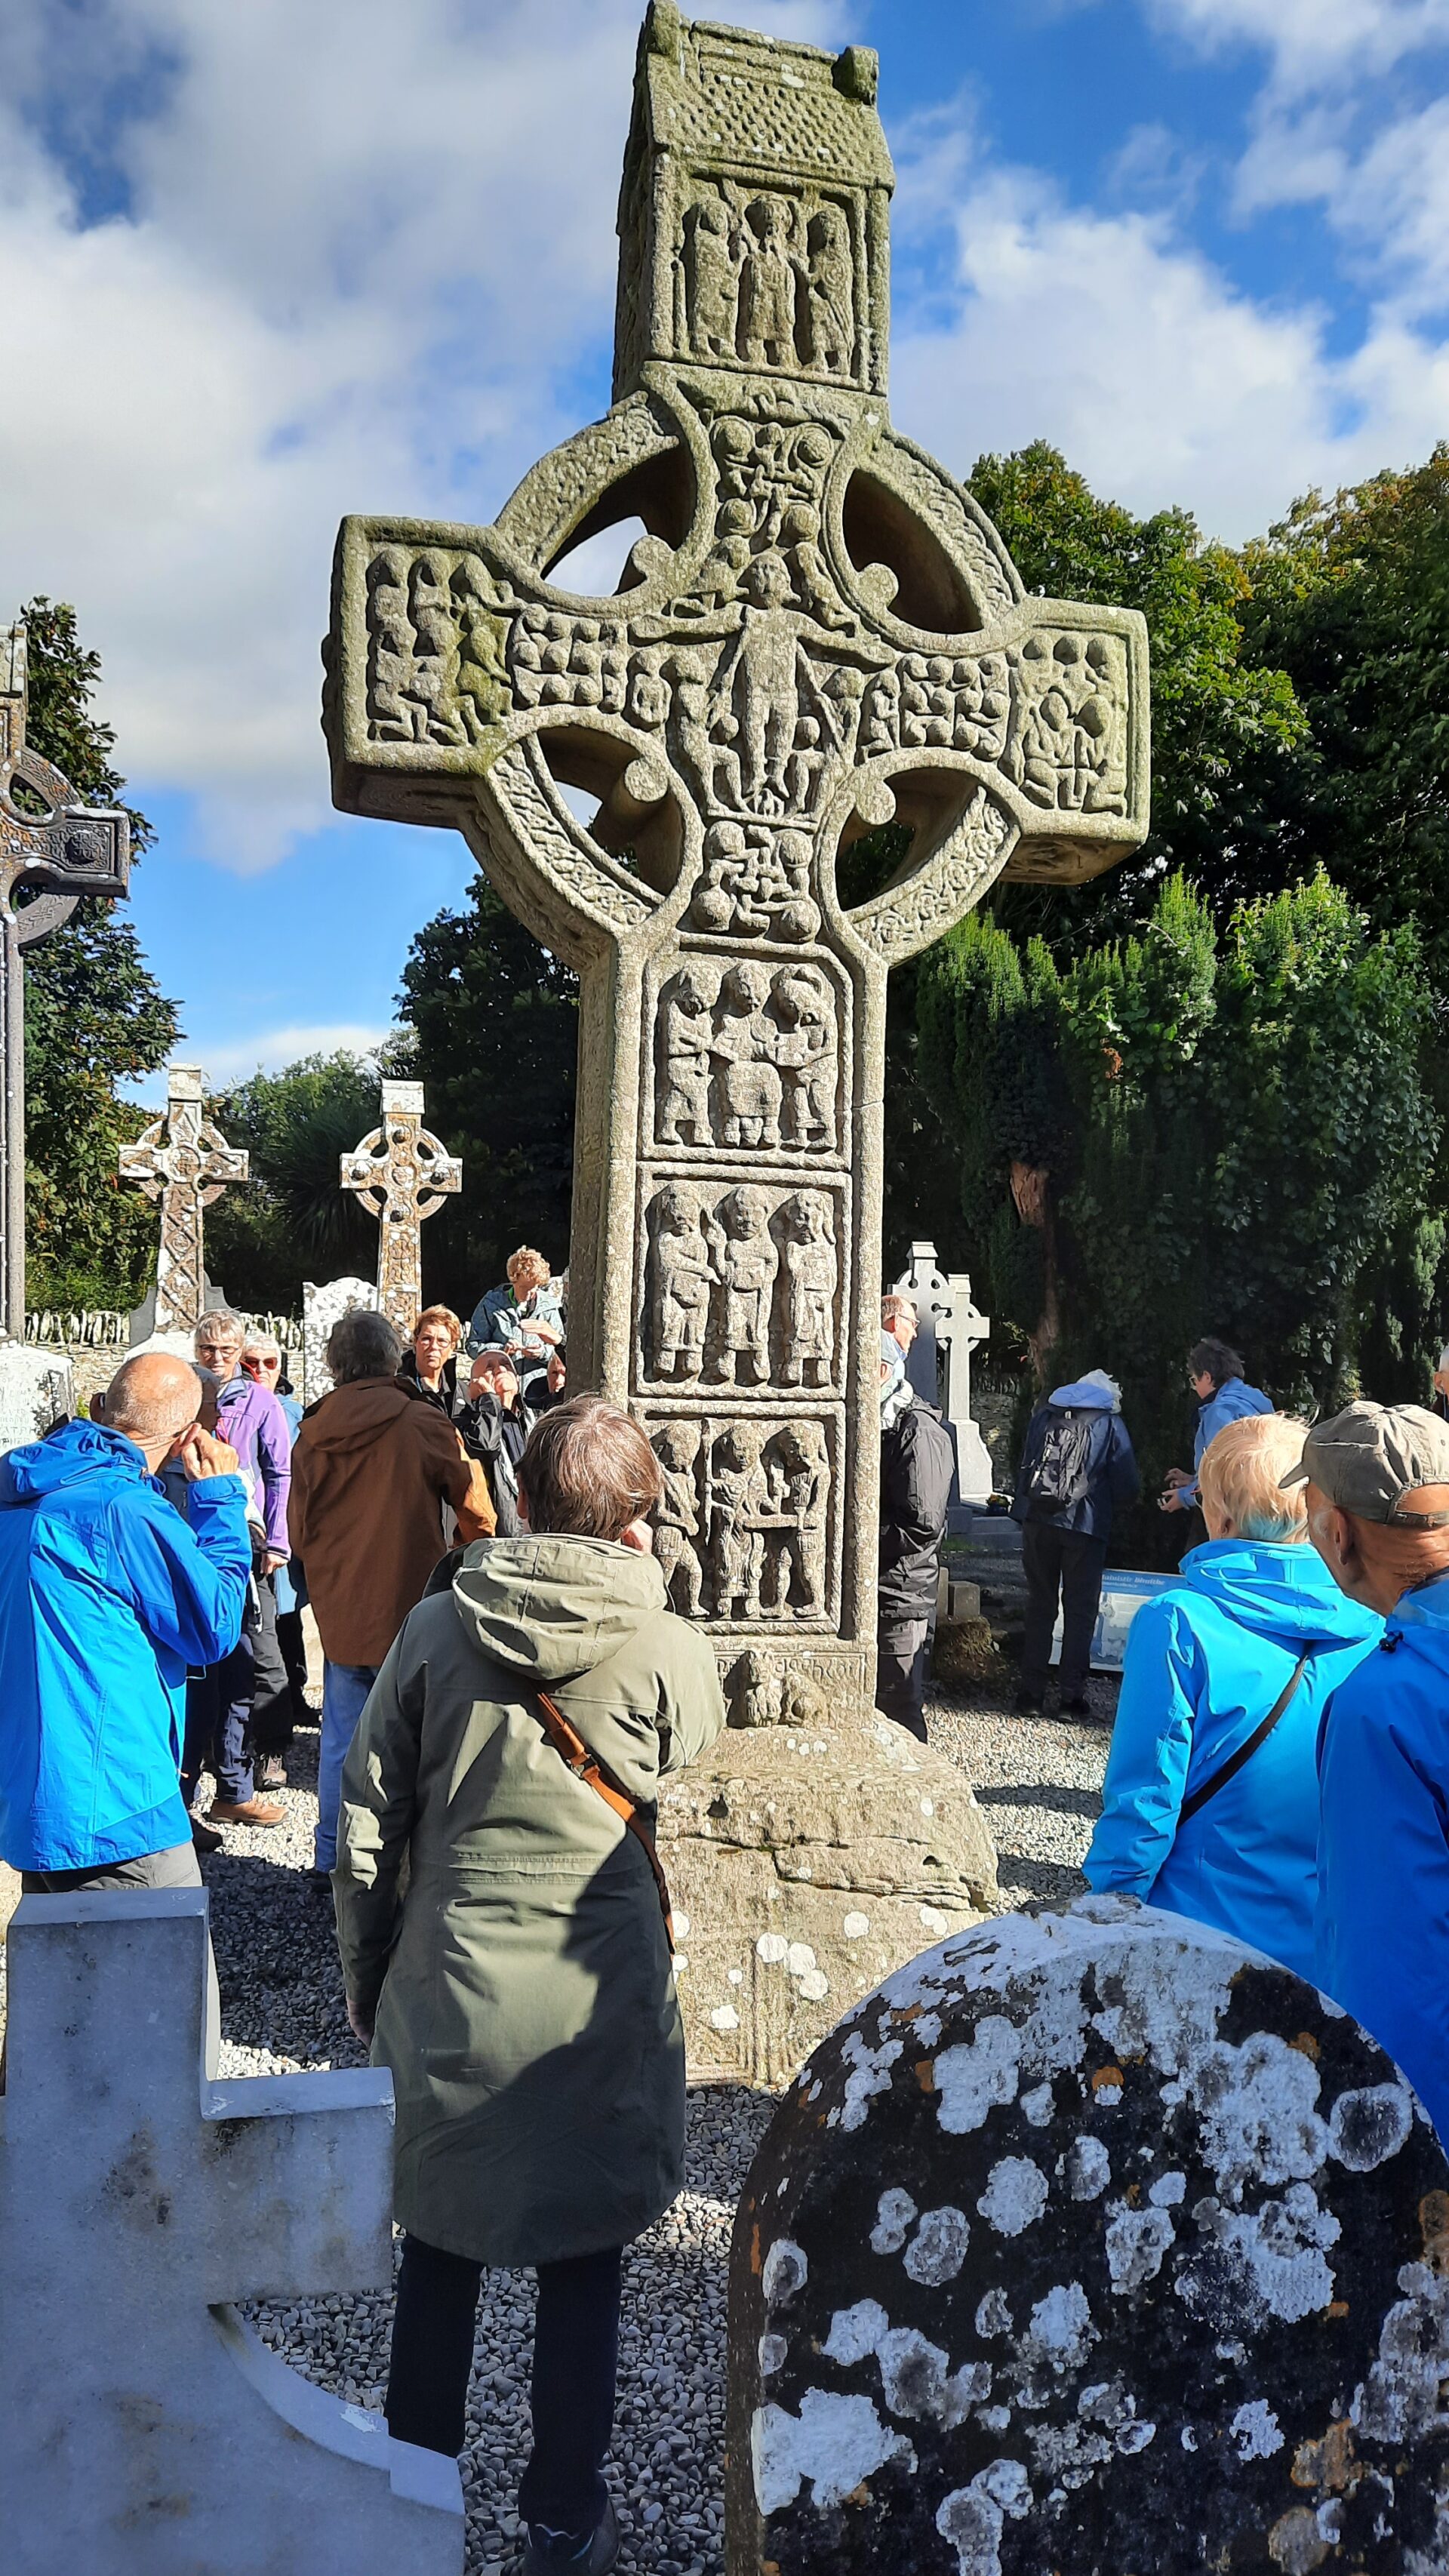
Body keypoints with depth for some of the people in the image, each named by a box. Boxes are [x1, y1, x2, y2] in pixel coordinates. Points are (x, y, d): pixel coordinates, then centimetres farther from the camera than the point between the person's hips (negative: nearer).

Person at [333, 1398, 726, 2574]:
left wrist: (365, 1976, 12)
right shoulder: (669, 1650, -13)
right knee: (582, 2264, 16)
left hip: (445, 1993, 2)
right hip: (598, 2003, -2)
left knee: (441, 2249, 21)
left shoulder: (437, 1627, -8)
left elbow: (367, 1823, -2)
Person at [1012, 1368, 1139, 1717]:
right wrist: (1106, 1508, 16)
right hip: (1085, 1526, -3)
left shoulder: (1042, 1415, 12)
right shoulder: (1110, 1423, 2)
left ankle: (1031, 1693, 11)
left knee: (1039, 1607, 11)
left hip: (1037, 1521, 3)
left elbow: (1024, 1467, 16)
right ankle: (1072, 1696, 5)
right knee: (1080, 1610, 6)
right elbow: (1127, 1484, -1)